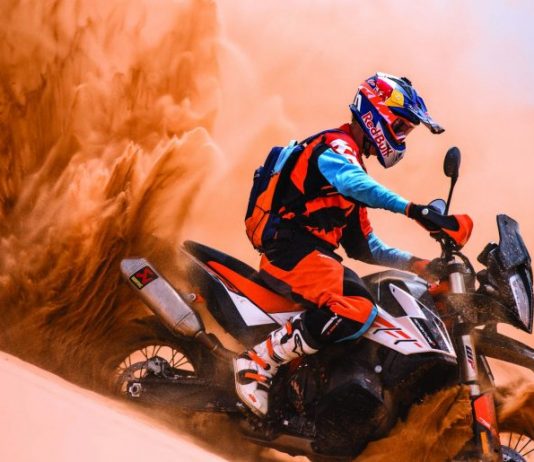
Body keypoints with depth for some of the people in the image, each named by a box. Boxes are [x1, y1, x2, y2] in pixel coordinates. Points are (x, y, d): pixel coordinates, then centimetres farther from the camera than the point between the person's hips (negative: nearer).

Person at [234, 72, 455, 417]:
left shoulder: (353, 162, 27)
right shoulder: (335, 146, -4)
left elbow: (362, 245, 26)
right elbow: (353, 182, -31)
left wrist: (417, 264, 15)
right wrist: (412, 209, -42)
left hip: (313, 253, 10)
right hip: (291, 248, -10)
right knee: (357, 309, -32)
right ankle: (258, 362, -22)